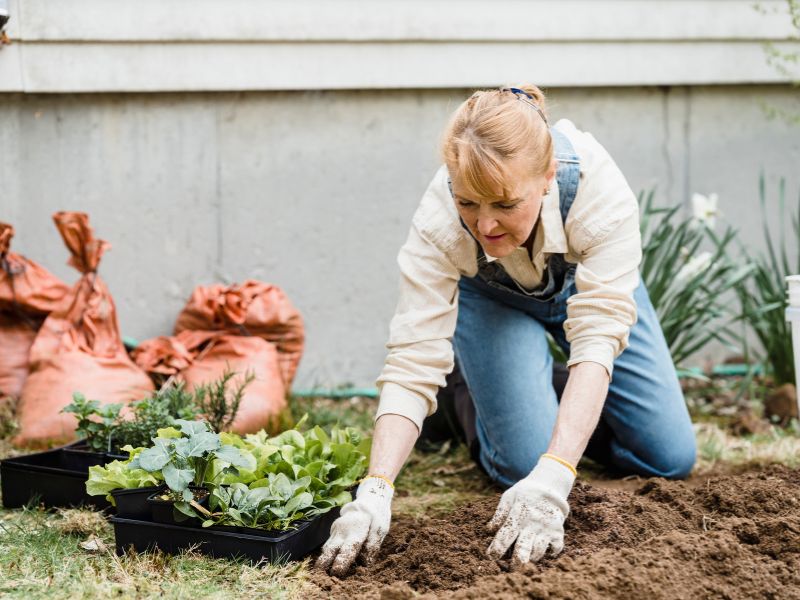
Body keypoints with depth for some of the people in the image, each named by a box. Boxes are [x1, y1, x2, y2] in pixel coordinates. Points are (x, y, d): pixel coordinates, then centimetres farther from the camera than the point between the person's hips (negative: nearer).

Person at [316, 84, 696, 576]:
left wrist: (554, 477, -56)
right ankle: (474, 405, 13)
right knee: (526, 462, -20)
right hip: (492, 299, -1)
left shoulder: (600, 191, -41)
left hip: (585, 282, 1)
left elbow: (598, 337, -45)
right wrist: (375, 491, -52)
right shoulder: (438, 222, -39)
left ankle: (572, 410, 24)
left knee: (670, 458, -4)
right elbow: (412, 362, -39)